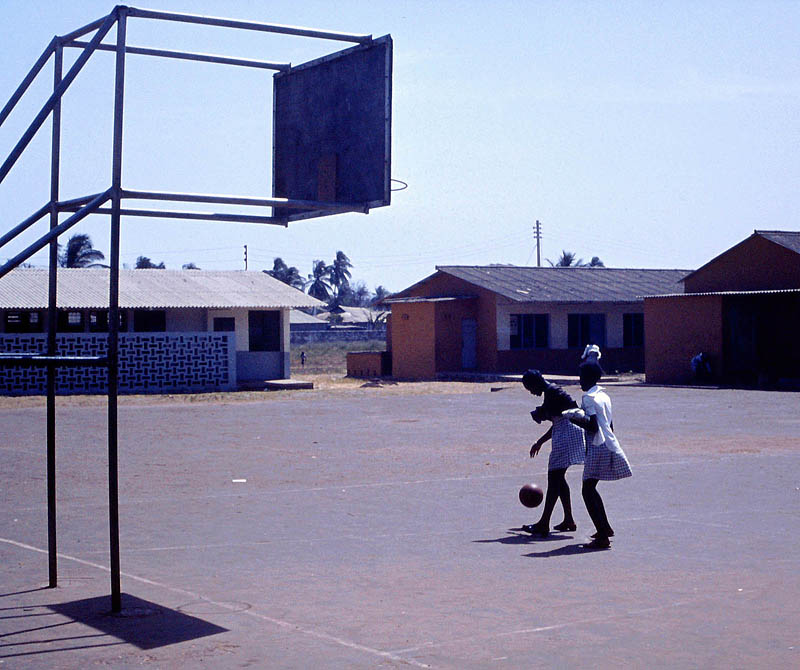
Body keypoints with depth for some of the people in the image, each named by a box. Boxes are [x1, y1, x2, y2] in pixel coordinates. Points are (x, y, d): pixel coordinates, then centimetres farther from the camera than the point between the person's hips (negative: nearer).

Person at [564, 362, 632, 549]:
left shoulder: (589, 398, -13)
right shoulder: (604, 396, 15)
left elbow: (593, 427, -20)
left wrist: (576, 418, -15)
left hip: (597, 447, -10)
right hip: (609, 445, 10)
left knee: (588, 490, -9)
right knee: (590, 488, 22)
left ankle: (603, 537, -15)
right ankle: (605, 528, 30)